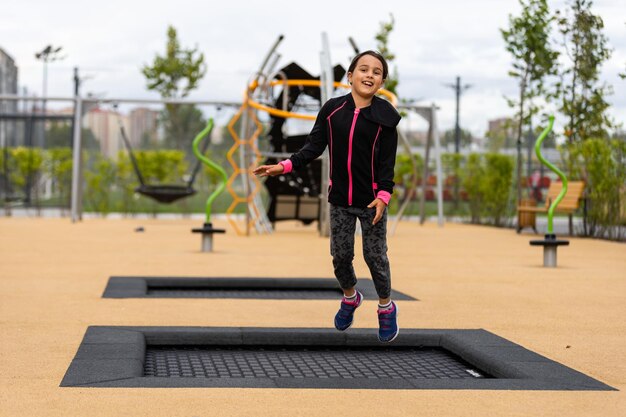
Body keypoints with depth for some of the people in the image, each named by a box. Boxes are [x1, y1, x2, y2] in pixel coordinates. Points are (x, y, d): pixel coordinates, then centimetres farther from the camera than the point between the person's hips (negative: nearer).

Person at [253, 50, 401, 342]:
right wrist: (285, 166, -13)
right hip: (340, 200, 3)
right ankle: (350, 297, 37)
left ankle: (386, 307, 24)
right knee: (340, 255, 9)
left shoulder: (384, 116, -7)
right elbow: (314, 146, 0)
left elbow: (387, 161, -7)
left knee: (375, 255, 3)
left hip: (371, 200, -2)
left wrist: (383, 195, -18)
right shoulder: (332, 110, -1)